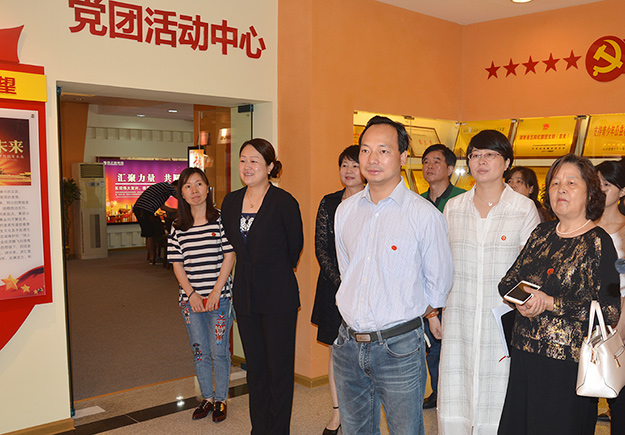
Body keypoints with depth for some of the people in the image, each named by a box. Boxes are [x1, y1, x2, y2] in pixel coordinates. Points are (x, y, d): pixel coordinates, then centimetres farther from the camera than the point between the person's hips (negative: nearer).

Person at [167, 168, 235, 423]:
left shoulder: (220, 220, -3)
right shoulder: (178, 228, 6)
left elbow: (229, 258, -6)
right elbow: (177, 265, 5)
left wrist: (215, 292, -11)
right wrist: (191, 294, -7)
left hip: (219, 298, -3)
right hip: (190, 299, 3)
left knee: (219, 351, 4)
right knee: (199, 351, 11)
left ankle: (220, 400, 20)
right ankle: (207, 398, 27)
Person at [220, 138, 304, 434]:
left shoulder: (284, 202, -11)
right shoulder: (230, 202, 6)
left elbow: (295, 246, 0)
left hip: (278, 296, -5)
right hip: (245, 295, 6)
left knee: (280, 368, 3)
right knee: (255, 366, 15)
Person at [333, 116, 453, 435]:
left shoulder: (424, 214, -10)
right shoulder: (345, 210, 5)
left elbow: (438, 284, 0)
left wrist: (404, 317, 7)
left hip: (399, 348, -4)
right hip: (348, 343, 5)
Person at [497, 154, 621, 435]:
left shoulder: (599, 243, -8)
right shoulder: (542, 234, 9)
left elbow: (609, 311, -15)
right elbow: (507, 282, 11)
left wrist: (550, 303, -17)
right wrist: (523, 302, -11)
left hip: (568, 362, -5)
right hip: (524, 353, 6)